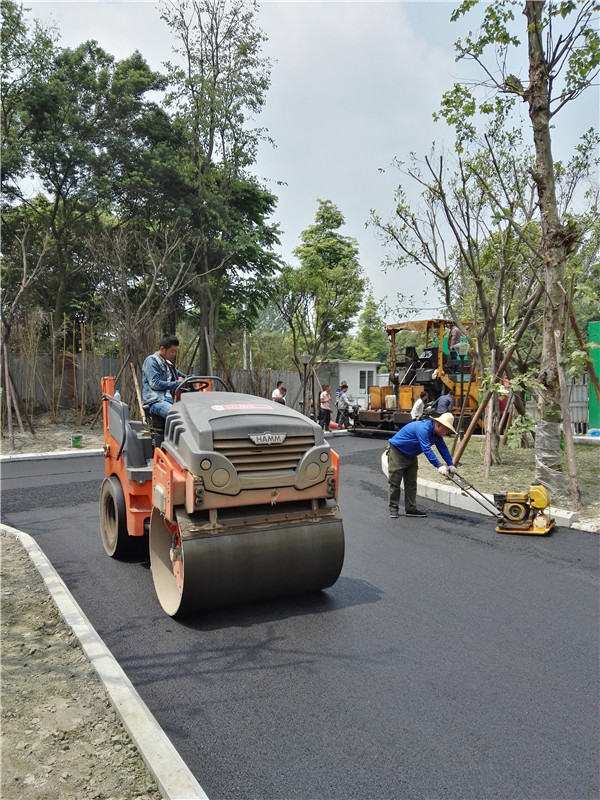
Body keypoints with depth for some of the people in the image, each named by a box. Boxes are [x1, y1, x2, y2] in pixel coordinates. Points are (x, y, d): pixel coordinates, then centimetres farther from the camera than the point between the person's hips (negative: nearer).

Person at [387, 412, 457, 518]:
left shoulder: (437, 433, -3)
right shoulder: (423, 428, -33)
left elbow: (443, 448, 0)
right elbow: (427, 450, -40)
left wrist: (450, 465, -9)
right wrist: (439, 466, -43)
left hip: (411, 455, 9)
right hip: (396, 450, -9)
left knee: (411, 482, 7)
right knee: (394, 482, -4)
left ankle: (411, 508, 11)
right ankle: (393, 509, 3)